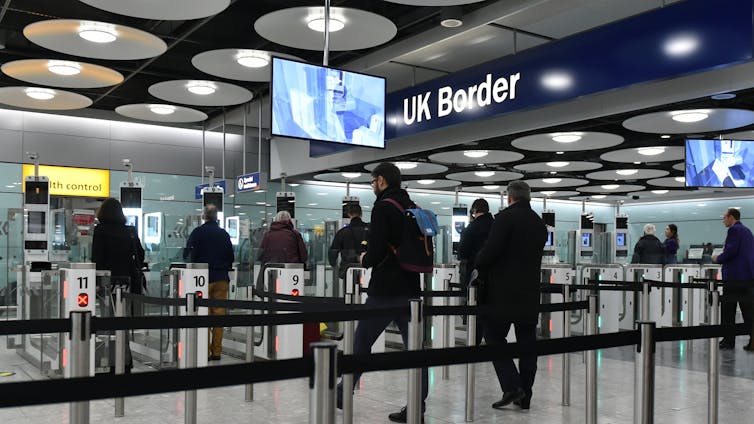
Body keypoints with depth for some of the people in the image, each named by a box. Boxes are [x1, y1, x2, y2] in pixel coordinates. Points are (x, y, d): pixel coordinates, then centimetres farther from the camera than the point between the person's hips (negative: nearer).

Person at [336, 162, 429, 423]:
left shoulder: (383, 207, -11)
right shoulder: (414, 209, 12)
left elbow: (377, 251, -20)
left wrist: (365, 259, 0)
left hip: (384, 292, -6)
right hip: (410, 289, 7)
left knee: (362, 343, 9)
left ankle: (343, 394, 24)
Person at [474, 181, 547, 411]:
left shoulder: (505, 217, -10)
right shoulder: (540, 224, 12)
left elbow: (490, 250, -17)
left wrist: (478, 265, 2)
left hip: (503, 291, -6)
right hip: (530, 293, 6)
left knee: (494, 335, 4)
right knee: (527, 341, 10)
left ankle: (511, 386, -7)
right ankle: (524, 395, 14)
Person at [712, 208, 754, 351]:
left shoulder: (734, 230, -10)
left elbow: (731, 251, -20)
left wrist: (718, 259, -4)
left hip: (734, 275, -9)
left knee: (728, 310, 0)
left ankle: (729, 340, 3)